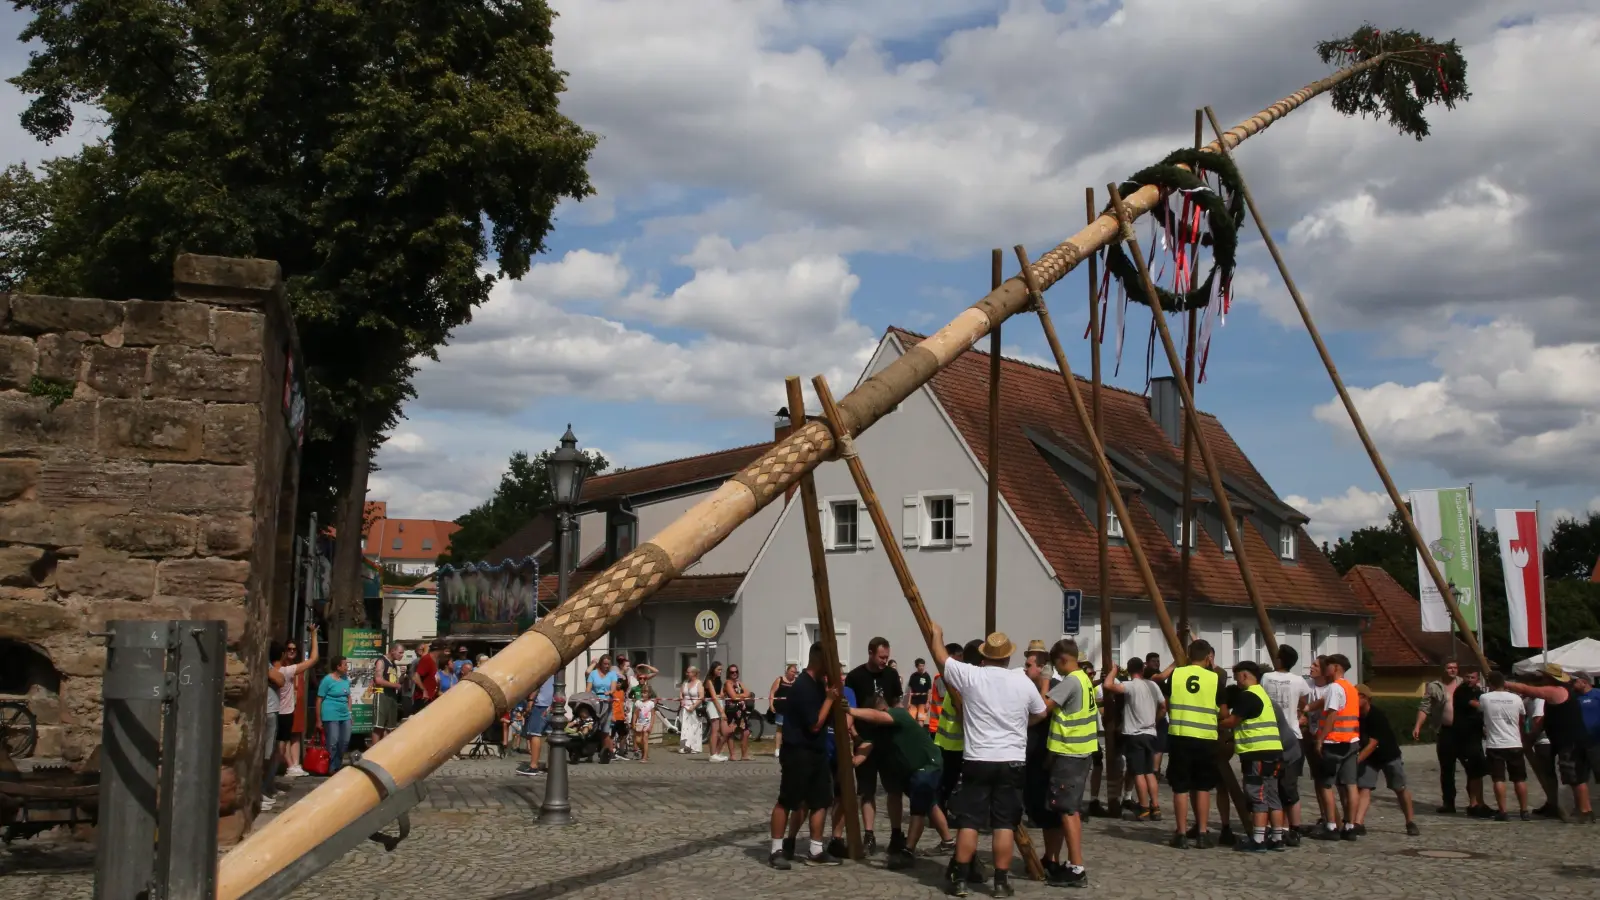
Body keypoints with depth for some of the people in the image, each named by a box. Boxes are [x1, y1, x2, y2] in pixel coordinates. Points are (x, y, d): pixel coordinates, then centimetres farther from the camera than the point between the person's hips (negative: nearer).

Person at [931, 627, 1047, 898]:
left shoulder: (970, 676, -5)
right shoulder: (1023, 682, 1)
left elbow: (941, 658, 10)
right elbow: (1041, 714, 17)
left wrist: (937, 635, 29)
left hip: (977, 760, -1)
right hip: (1011, 761, 1)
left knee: (968, 820, 4)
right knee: (1005, 823, 3)